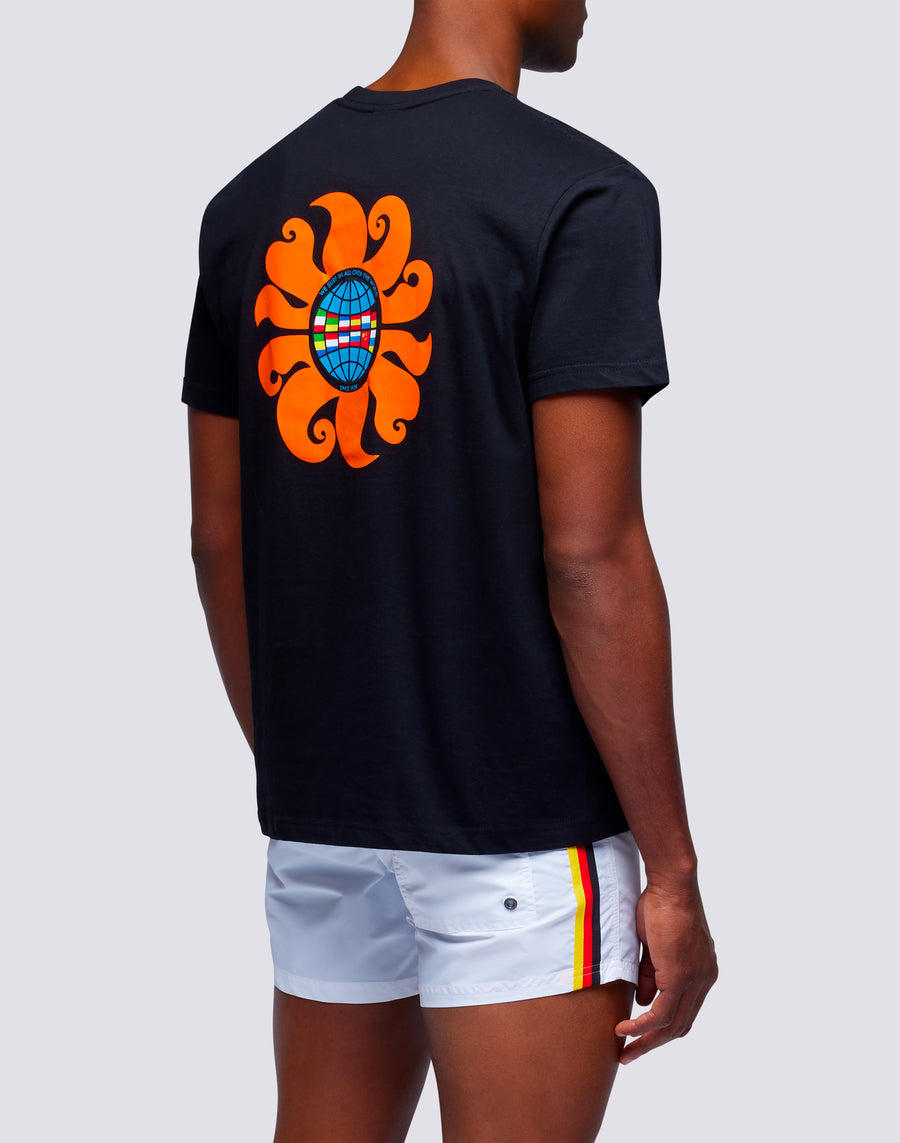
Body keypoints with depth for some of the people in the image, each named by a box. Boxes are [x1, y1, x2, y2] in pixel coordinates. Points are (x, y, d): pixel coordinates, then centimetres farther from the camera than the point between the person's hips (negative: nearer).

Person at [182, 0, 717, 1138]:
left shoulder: (249, 203, 8)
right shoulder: (582, 196, -12)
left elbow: (218, 540, 11)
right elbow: (588, 555, -16)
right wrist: (673, 870, -10)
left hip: (316, 814, 6)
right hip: (521, 824, -6)